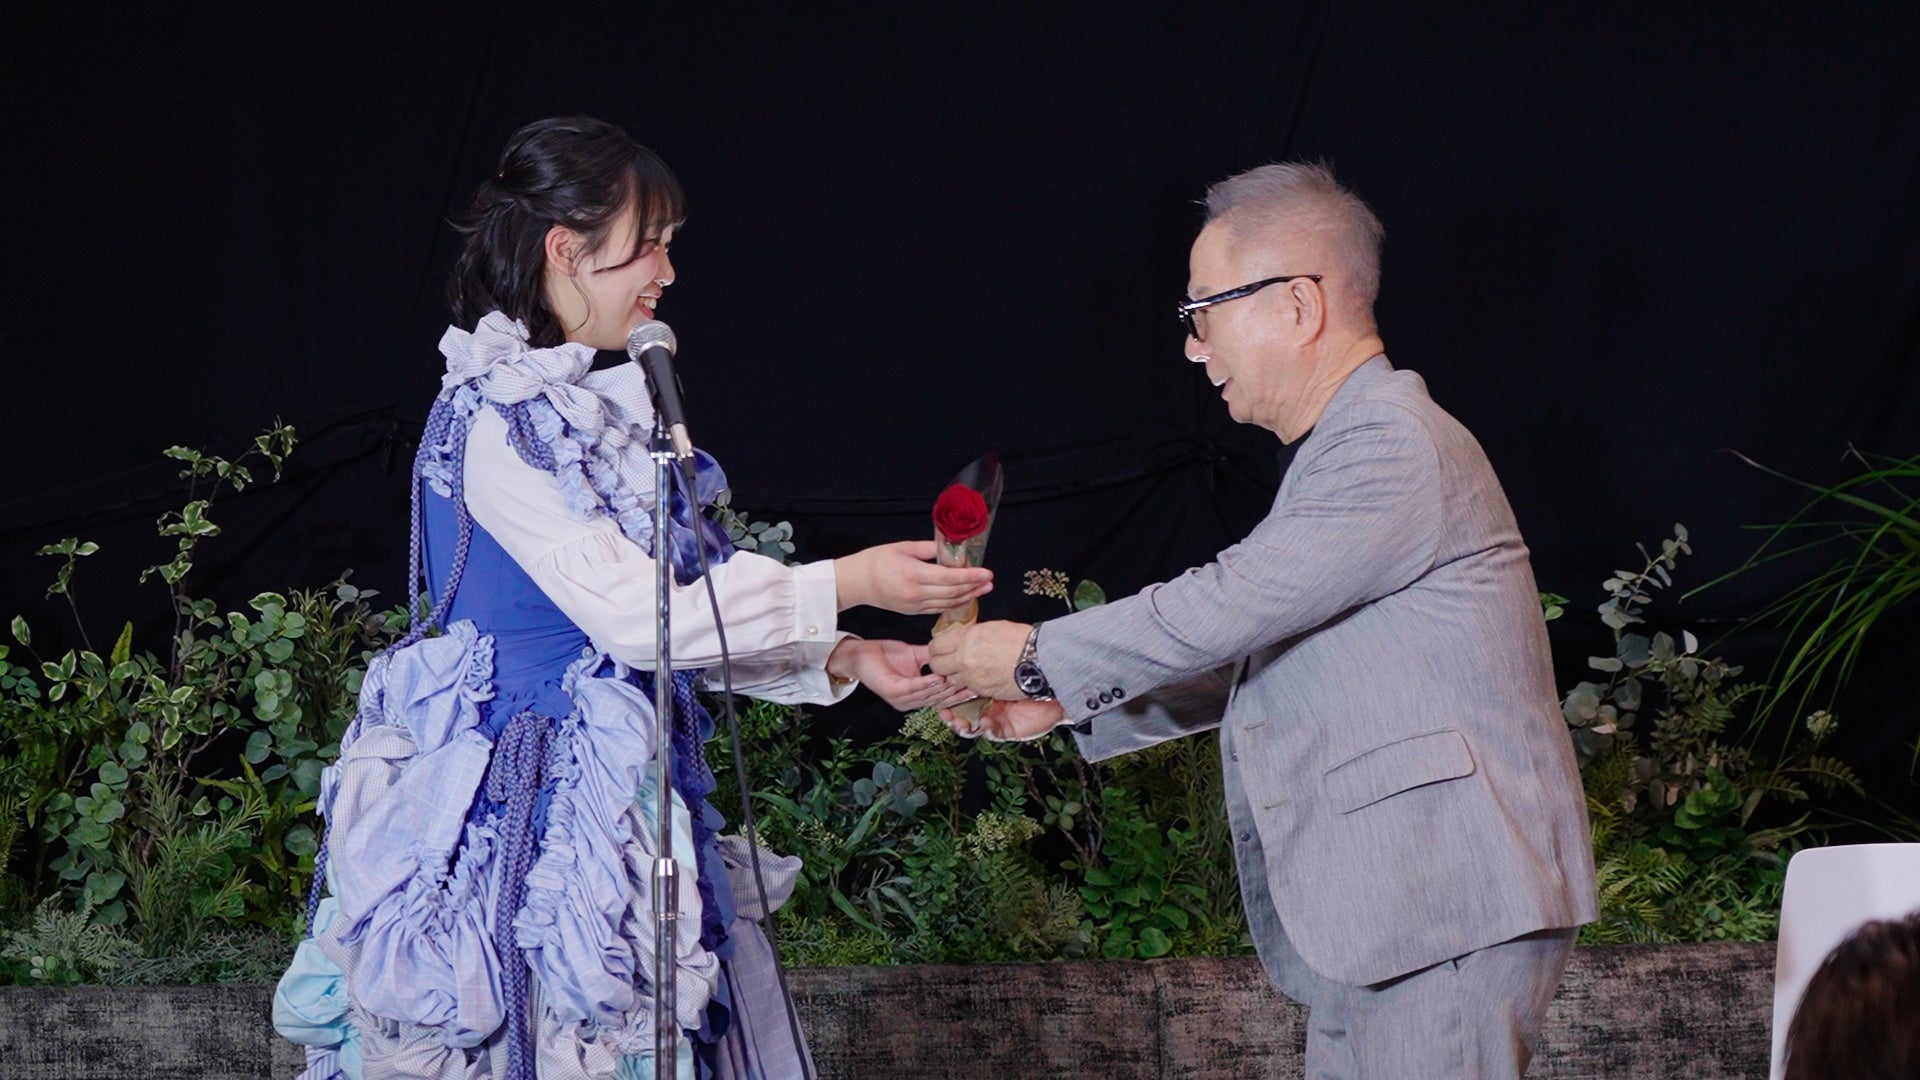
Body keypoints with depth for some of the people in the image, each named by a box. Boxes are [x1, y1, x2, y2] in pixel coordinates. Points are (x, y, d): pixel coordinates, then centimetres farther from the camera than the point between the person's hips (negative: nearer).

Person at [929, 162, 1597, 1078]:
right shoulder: (1346, 451, 19)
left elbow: (1225, 608, -18)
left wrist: (1037, 659, -5)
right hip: (1374, 923, 10)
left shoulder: (1397, 448, -15)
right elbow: (1251, 658, 25)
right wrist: (1070, 703, 17)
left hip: (1452, 913, -10)